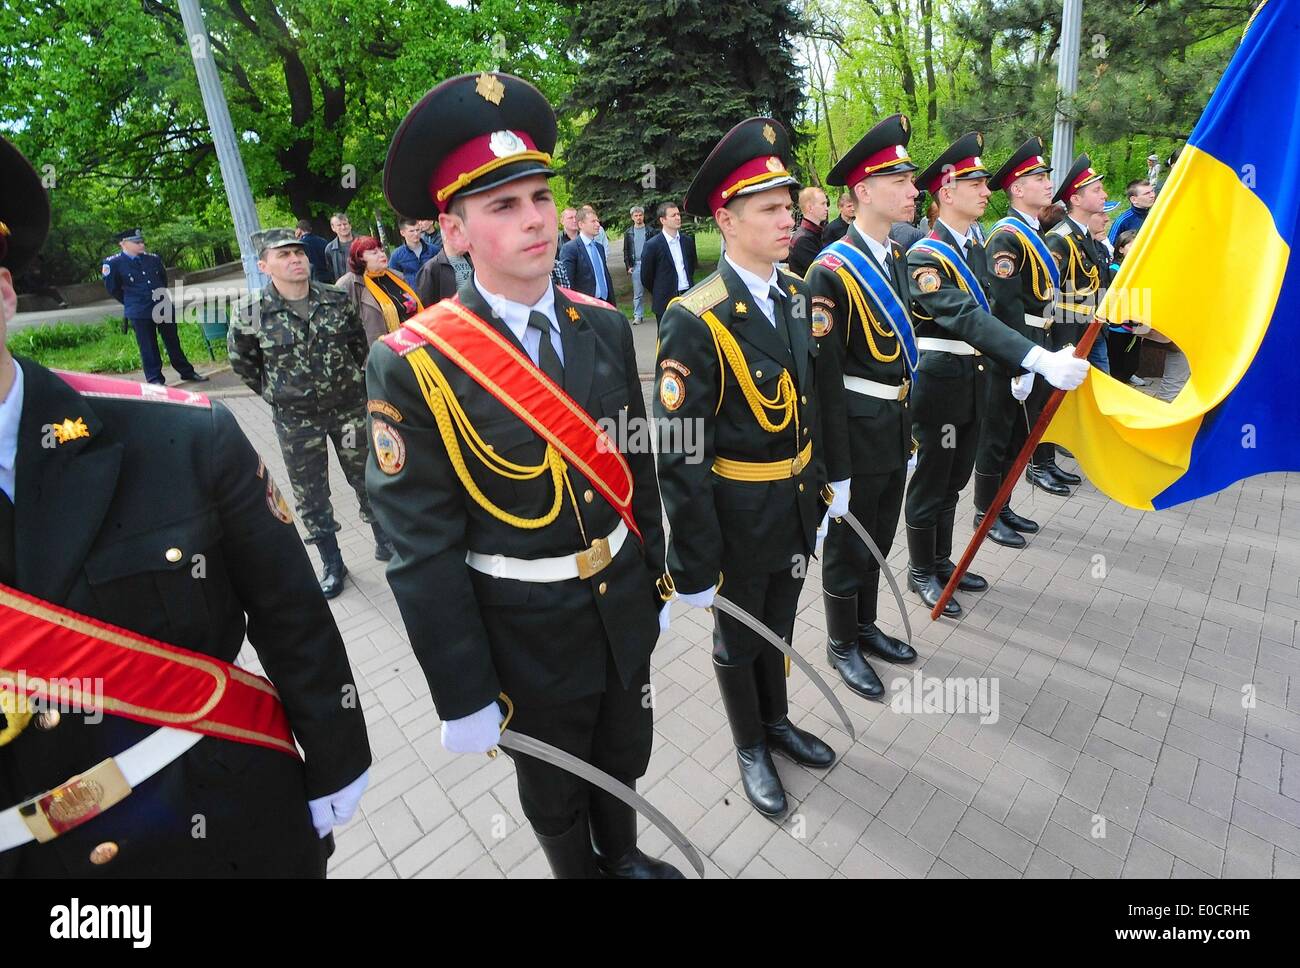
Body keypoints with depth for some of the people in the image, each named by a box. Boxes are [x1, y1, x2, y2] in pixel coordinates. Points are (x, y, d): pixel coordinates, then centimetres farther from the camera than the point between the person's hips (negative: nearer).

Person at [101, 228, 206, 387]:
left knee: (173, 342, 13)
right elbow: (112, 288, 4)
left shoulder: (153, 259, 5)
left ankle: (187, 372, 22)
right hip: (139, 314, -4)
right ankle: (155, 379, 9)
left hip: (164, 307, 4)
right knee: (148, 347, 2)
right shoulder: (113, 263, -6)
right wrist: (132, 302, 10)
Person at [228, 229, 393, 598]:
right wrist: (275, 394, 6)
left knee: (367, 478, 13)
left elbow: (359, 343, 10)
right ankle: (332, 563, 25)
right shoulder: (252, 313, -10)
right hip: (295, 419, -1)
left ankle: (384, 540, 34)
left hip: (350, 408, 1)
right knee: (310, 495, 8)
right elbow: (241, 361, 7)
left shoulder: (337, 300, -6)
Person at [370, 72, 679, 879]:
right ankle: (583, 867, 54)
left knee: (625, 761, 28)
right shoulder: (412, 366, -20)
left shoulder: (605, 326, -4)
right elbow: (422, 552, -17)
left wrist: (655, 577, 9)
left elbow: (637, 465, 4)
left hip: (624, 610, 5)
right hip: (527, 637, -4)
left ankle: (625, 855, 58)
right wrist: (466, 696, -12)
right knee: (554, 795, 23)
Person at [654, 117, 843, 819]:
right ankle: (750, 749, 43)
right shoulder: (694, 321, -23)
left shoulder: (797, 295, 0)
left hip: (800, 504, 6)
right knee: (739, 638, 18)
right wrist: (695, 564, -20)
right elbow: (679, 456, -23)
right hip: (740, 517, -6)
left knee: (779, 624, 26)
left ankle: (777, 722, 51)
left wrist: (831, 478, 14)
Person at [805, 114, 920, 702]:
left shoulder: (897, 260, 9)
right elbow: (825, 377, -20)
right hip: (858, 431, -8)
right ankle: (842, 645, 29)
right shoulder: (832, 272, -17)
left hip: (896, 426, 8)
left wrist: (909, 431, 16)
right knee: (848, 544, 8)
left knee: (878, 539, 20)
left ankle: (865, 626, 40)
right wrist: (836, 463, -18)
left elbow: (901, 348, 14)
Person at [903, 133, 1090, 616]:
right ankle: (920, 571, 21)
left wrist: (1017, 367, 12)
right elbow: (967, 319, -31)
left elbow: (988, 313, 16)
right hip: (941, 381, -8)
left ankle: (942, 561, 33)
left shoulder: (975, 247, 11)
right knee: (931, 481, 4)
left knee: (954, 479, 17)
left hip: (975, 379, 8)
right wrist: (1041, 361, -39)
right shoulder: (925, 256, -18)